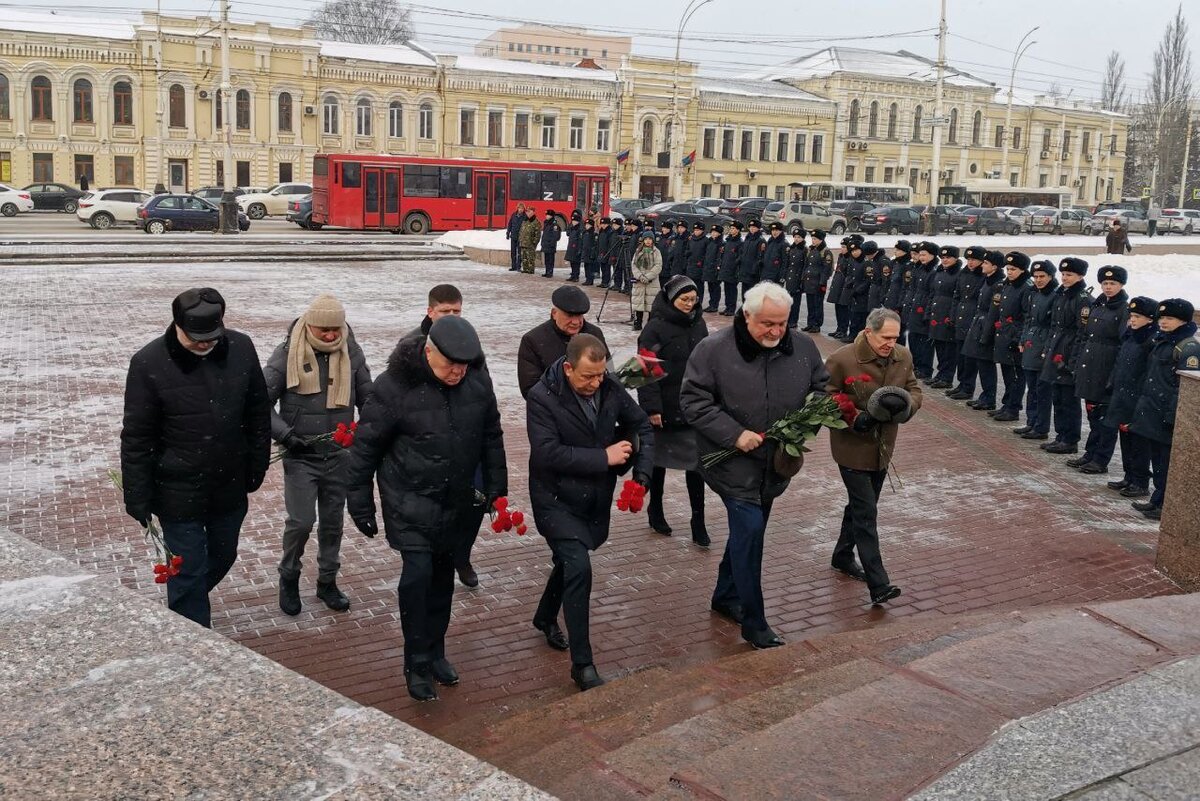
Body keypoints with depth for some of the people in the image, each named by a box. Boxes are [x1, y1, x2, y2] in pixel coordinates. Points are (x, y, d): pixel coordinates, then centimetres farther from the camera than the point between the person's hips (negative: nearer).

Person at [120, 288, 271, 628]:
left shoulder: (241, 349, -7)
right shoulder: (149, 363, -17)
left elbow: (259, 415, 4)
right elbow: (136, 438, -11)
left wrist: (256, 468, 7)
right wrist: (137, 499, -10)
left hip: (230, 487, 5)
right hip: (179, 493, -4)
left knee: (223, 557, 22)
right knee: (188, 571, 4)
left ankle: (185, 604, 50)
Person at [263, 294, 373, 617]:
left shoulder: (351, 352, -3)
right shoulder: (288, 353, -12)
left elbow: (367, 397, 7)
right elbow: (261, 400, -9)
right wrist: (284, 434, -19)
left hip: (339, 455, 3)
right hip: (300, 456, -3)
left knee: (333, 521, 12)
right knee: (301, 520, -6)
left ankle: (327, 581, 30)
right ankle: (289, 577, 20)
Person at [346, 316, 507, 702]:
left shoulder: (477, 381, -6)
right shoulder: (395, 386, -19)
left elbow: (491, 436, 8)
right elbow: (366, 446, -10)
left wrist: (496, 486, 10)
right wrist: (361, 504, -6)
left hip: (457, 503, 4)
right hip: (410, 503, -4)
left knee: (443, 575, 14)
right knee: (418, 573, -11)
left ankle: (435, 651, 31)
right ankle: (417, 665, 6)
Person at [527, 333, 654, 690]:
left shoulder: (611, 388, -7)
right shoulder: (542, 398, -21)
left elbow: (641, 426, 5)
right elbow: (548, 453, -28)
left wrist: (641, 475, -10)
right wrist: (605, 457, -25)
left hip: (595, 499, 6)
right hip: (556, 500, -6)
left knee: (570, 561, 23)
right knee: (578, 567, -18)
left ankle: (546, 618, 52)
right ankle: (582, 664, -8)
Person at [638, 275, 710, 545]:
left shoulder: (698, 324, 5)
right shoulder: (656, 327, -13)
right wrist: (652, 408, -19)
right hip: (665, 409, -4)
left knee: (695, 464, 3)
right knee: (660, 461, 13)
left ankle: (698, 522, 9)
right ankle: (655, 510, 32)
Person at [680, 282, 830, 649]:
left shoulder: (803, 347, -3)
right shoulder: (714, 349, -15)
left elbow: (822, 388, 11)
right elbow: (693, 400, -14)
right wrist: (735, 434, -22)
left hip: (775, 464, 5)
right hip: (734, 463, -5)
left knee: (748, 530, 18)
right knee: (749, 530, -11)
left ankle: (726, 596, 39)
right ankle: (753, 622, 1)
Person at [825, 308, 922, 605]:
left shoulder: (902, 357, -1)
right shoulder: (842, 360, -18)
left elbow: (915, 391, 9)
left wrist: (905, 404, -15)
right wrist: (855, 419, -24)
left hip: (882, 448, 6)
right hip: (853, 448, -6)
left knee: (860, 506, 20)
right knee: (866, 513, -9)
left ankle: (843, 556, 41)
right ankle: (878, 584, -8)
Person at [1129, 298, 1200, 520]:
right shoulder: (1161, 340, 15)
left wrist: (1173, 415, -22)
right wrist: (1143, 403, 20)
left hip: (1168, 414, -9)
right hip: (1153, 411, 9)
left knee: (1167, 461, -2)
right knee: (1156, 457, 15)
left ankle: (1166, 506, 5)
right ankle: (1158, 500, 25)